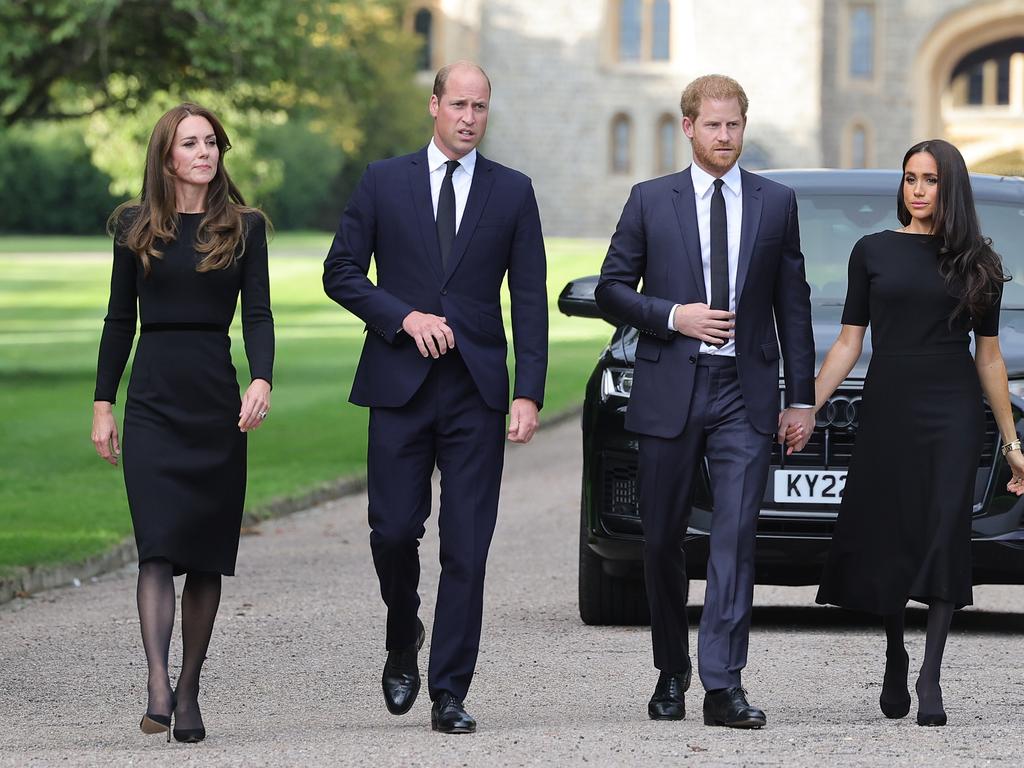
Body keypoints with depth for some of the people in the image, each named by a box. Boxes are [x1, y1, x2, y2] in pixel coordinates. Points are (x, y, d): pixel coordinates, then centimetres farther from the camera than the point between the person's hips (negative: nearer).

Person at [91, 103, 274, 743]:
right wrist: (103, 405, 6)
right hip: (154, 401, -1)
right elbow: (120, 320, 10)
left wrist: (262, 381, -17)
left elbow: (258, 314, 0)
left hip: (217, 401, 1)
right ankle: (158, 687, -24)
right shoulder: (135, 227, 7)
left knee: (208, 556, 3)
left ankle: (189, 694, 11)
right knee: (159, 546, -14)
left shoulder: (244, 227, 6)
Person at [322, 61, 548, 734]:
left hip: (477, 391, 0)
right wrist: (405, 317, -10)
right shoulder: (384, 183, 6)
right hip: (400, 384, 0)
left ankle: (449, 695, 2)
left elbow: (530, 300, 5)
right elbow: (341, 272, 6)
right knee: (394, 530, -4)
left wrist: (529, 394, -3)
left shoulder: (513, 192, 7)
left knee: (467, 547, -3)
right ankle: (404, 638, 25)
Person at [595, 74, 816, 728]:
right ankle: (672, 674, 23)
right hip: (669, 391, 1)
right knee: (663, 540, 7)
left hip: (745, 394, 0)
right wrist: (673, 316, -10)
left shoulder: (777, 203, 8)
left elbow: (793, 304, 10)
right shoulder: (651, 201, 6)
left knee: (736, 537, -11)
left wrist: (802, 398, 7)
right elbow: (611, 289, 6)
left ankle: (723, 685, -13)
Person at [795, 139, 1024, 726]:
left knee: (945, 536, -9)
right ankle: (895, 659, 23)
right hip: (888, 408, 1)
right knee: (888, 539, 2)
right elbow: (849, 343, 8)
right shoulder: (874, 252, 6)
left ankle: (931, 676, -7)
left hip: (954, 413, -1)